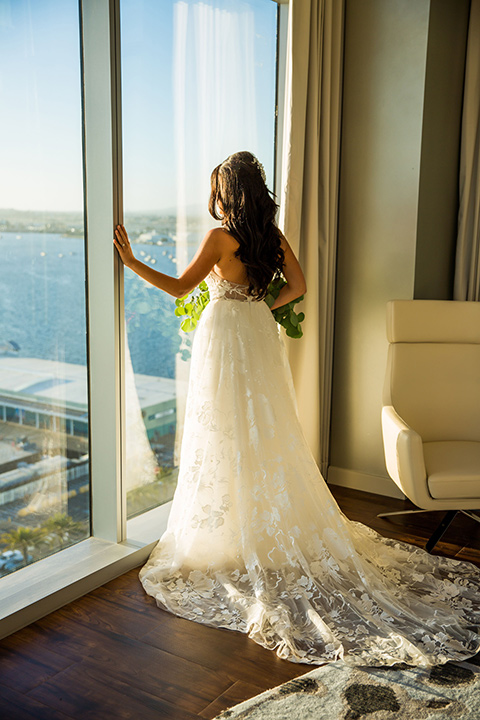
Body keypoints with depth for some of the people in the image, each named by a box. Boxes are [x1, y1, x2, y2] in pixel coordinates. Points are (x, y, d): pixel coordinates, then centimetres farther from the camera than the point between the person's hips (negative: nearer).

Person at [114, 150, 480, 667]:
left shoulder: (220, 238, -15)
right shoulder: (274, 237, 4)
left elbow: (178, 287, -15)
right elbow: (297, 287, 8)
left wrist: (131, 261, -7)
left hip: (224, 338, -6)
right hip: (261, 335, 6)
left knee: (228, 441, 2)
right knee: (271, 438, 13)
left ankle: (229, 543, 12)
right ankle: (281, 534, 23)